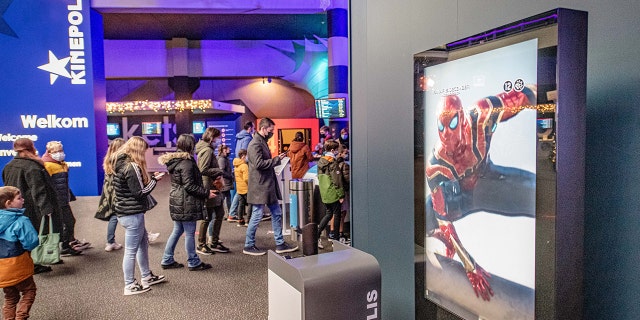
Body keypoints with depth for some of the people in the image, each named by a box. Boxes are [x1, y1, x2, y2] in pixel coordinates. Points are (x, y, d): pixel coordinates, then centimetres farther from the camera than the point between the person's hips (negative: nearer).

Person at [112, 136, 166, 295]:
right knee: (131, 250, 1)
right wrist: (154, 180, -7)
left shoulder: (120, 163, 10)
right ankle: (130, 286, 13)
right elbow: (140, 192, -19)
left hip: (124, 212, 10)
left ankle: (147, 277, 32)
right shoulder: (132, 167, -20)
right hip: (132, 214, -10)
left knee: (143, 243, 21)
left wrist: (150, 177, 8)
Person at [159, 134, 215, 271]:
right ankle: (193, 262, 13)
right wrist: (206, 193, -14)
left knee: (177, 231, 18)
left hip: (177, 202, 10)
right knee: (190, 233, 1)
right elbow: (189, 186, -22)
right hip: (186, 204, -10)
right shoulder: (186, 163, -19)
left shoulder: (174, 160, 11)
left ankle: (167, 260, 25)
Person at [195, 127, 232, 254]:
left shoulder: (208, 149, 16)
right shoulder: (207, 150, -16)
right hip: (208, 189, -11)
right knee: (208, 217, 0)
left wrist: (218, 173, 7)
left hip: (213, 188, 11)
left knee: (220, 213, 14)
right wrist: (221, 172, -20)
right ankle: (201, 245, 14)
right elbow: (203, 170, -24)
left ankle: (214, 243, 22)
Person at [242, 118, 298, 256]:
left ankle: (280, 244, 21)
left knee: (276, 213, 12)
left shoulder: (263, 142, 16)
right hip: (259, 187, -10)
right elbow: (259, 163, -25)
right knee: (257, 216, 0)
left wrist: (277, 159, 9)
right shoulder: (255, 144, -15)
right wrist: (276, 159, -17)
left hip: (268, 185, 10)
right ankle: (249, 246, 14)